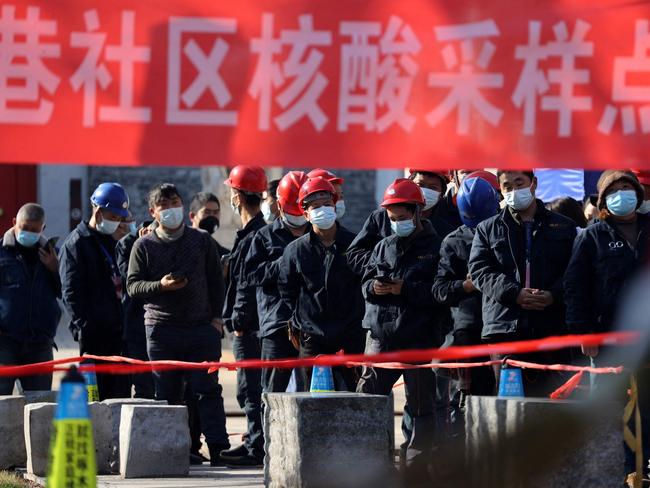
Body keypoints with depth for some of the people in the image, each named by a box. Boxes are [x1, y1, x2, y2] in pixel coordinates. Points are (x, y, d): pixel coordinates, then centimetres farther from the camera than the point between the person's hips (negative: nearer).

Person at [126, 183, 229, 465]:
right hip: (161, 329, 0)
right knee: (167, 394, 2)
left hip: (202, 326, 1)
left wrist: (216, 316, 2)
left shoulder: (201, 240, 8)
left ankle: (217, 448, -4)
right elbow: (132, 286, 2)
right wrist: (160, 285, -15)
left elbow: (216, 280, 11)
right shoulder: (144, 246, 4)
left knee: (208, 389, -4)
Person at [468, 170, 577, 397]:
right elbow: (479, 270, 2)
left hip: (551, 326, 0)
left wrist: (553, 295, -15)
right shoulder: (487, 229, 15)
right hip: (505, 325, 0)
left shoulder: (564, 227, 14)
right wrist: (514, 294, -14)